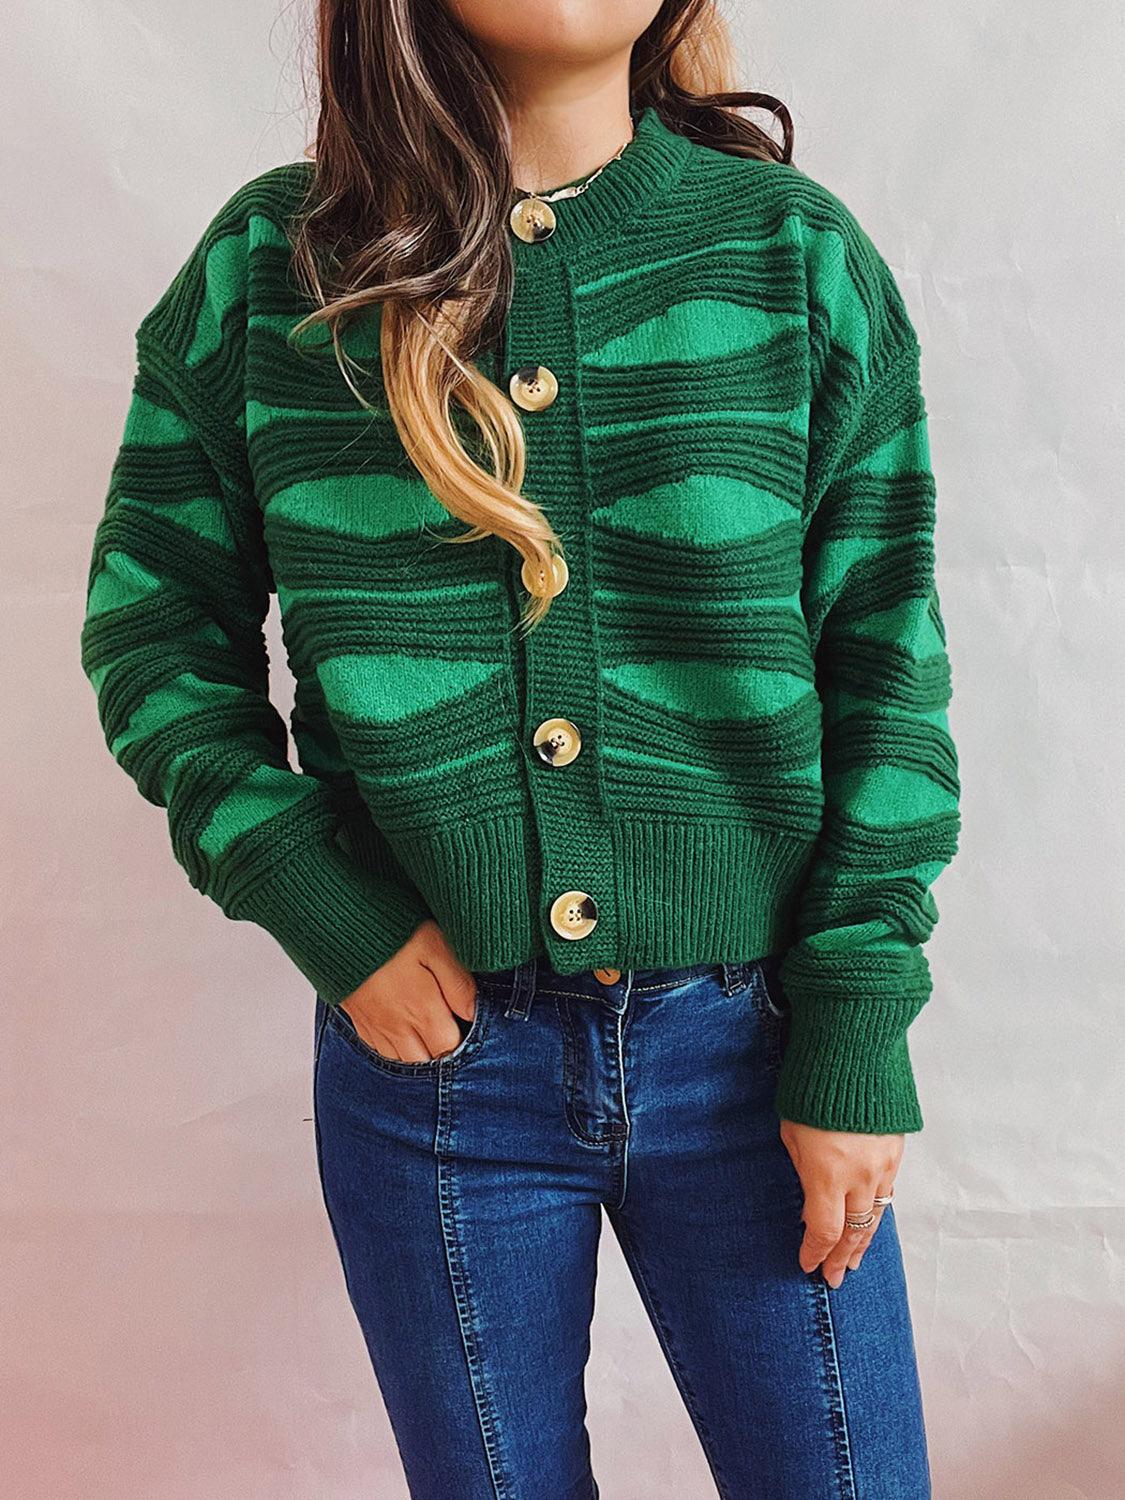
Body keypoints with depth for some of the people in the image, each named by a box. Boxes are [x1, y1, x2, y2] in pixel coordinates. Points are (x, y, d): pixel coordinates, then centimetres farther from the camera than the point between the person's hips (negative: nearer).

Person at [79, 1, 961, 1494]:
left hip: (740, 1040, 1)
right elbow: (154, 623, 5)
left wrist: (855, 1038, -5)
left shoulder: (801, 256, -1)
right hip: (429, 1041, 0)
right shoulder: (264, 268, -1)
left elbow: (888, 670, -1)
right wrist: (314, 902, -8)